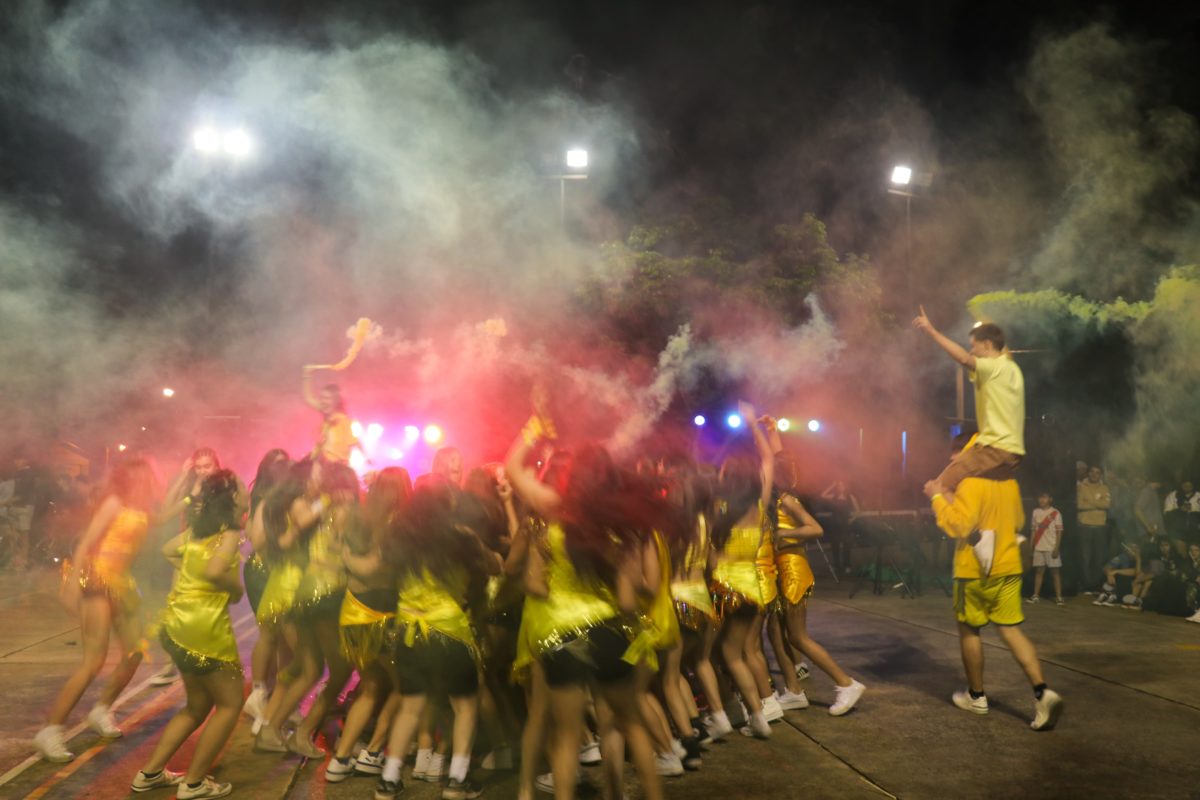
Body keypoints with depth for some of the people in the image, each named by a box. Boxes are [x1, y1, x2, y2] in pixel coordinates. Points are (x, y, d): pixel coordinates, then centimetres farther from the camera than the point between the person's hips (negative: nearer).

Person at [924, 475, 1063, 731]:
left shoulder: (971, 484, -16)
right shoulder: (1010, 483, 8)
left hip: (975, 570, -6)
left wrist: (938, 498, -10)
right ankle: (1042, 692, -11)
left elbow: (958, 525, -22)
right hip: (1008, 567, 6)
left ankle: (976, 696, 20)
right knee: (1011, 631, 5)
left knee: (969, 630, 10)